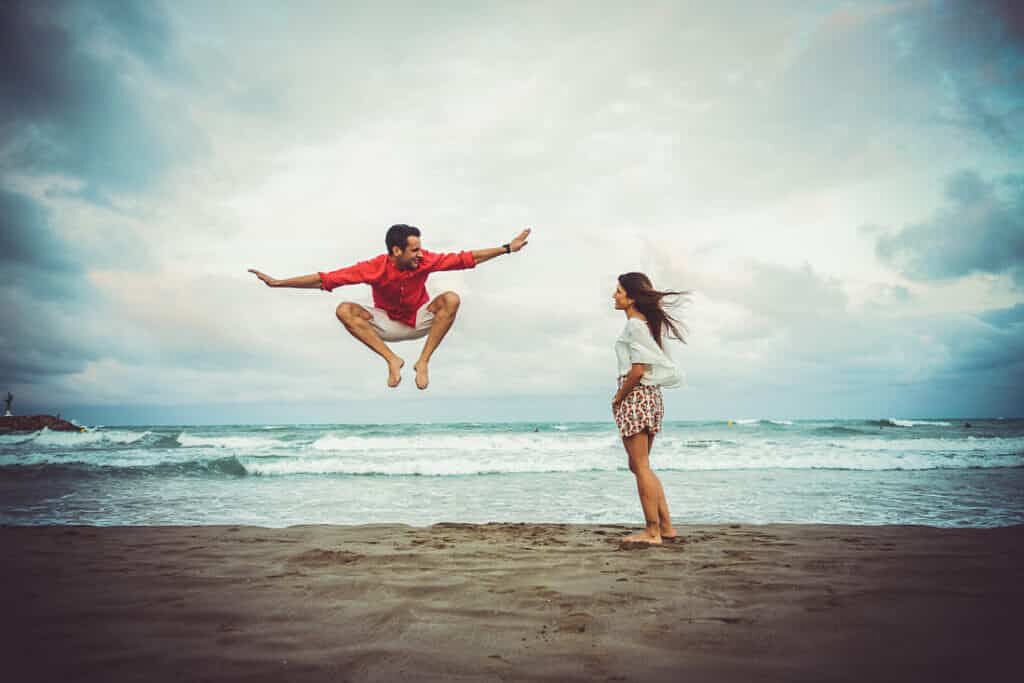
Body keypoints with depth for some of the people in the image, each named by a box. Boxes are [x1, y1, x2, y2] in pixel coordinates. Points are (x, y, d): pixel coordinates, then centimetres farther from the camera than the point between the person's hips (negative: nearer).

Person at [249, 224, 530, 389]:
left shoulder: (425, 261, -22)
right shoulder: (374, 268, -26)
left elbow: (466, 258, -16)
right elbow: (326, 279, -24)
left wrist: (507, 248, -17)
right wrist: (277, 282, -26)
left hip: (420, 321, 1)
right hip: (387, 325, 0)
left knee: (451, 299, -28)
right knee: (344, 310, -25)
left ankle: (424, 362, -23)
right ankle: (392, 360, -24)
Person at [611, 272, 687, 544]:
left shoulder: (634, 324, -13)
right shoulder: (648, 323, 16)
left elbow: (638, 369, -20)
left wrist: (617, 398, -10)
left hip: (635, 396, -10)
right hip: (650, 395, 10)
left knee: (641, 466, -3)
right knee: (641, 466, 15)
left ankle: (652, 531, 3)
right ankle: (666, 526, 18)